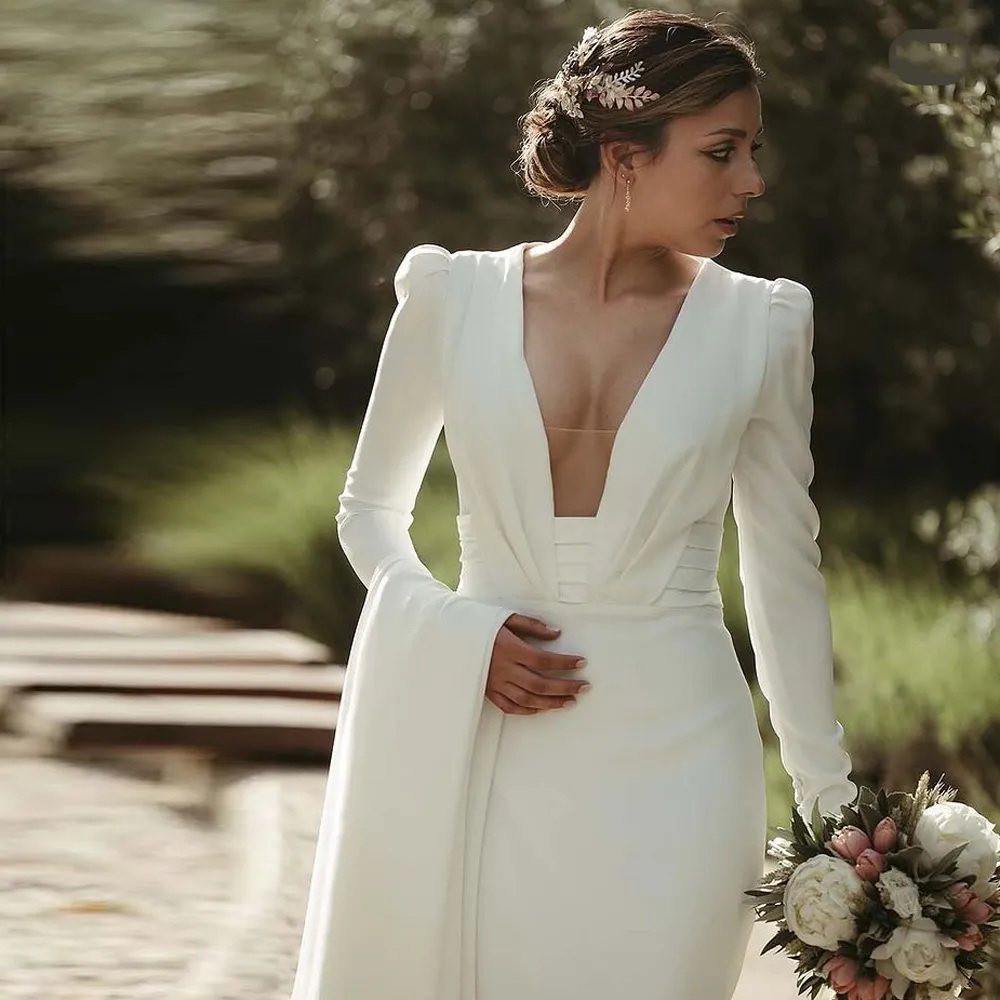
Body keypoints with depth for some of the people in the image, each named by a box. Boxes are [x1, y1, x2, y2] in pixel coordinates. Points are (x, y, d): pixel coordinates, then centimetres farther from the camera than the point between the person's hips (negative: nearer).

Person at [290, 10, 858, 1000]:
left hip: (669, 755, 0)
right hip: (478, 758, 0)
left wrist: (830, 798, 8)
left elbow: (784, 568, 9)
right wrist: (459, 636, -6)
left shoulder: (758, 324, 3)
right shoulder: (455, 296, 2)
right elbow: (369, 509, 12)